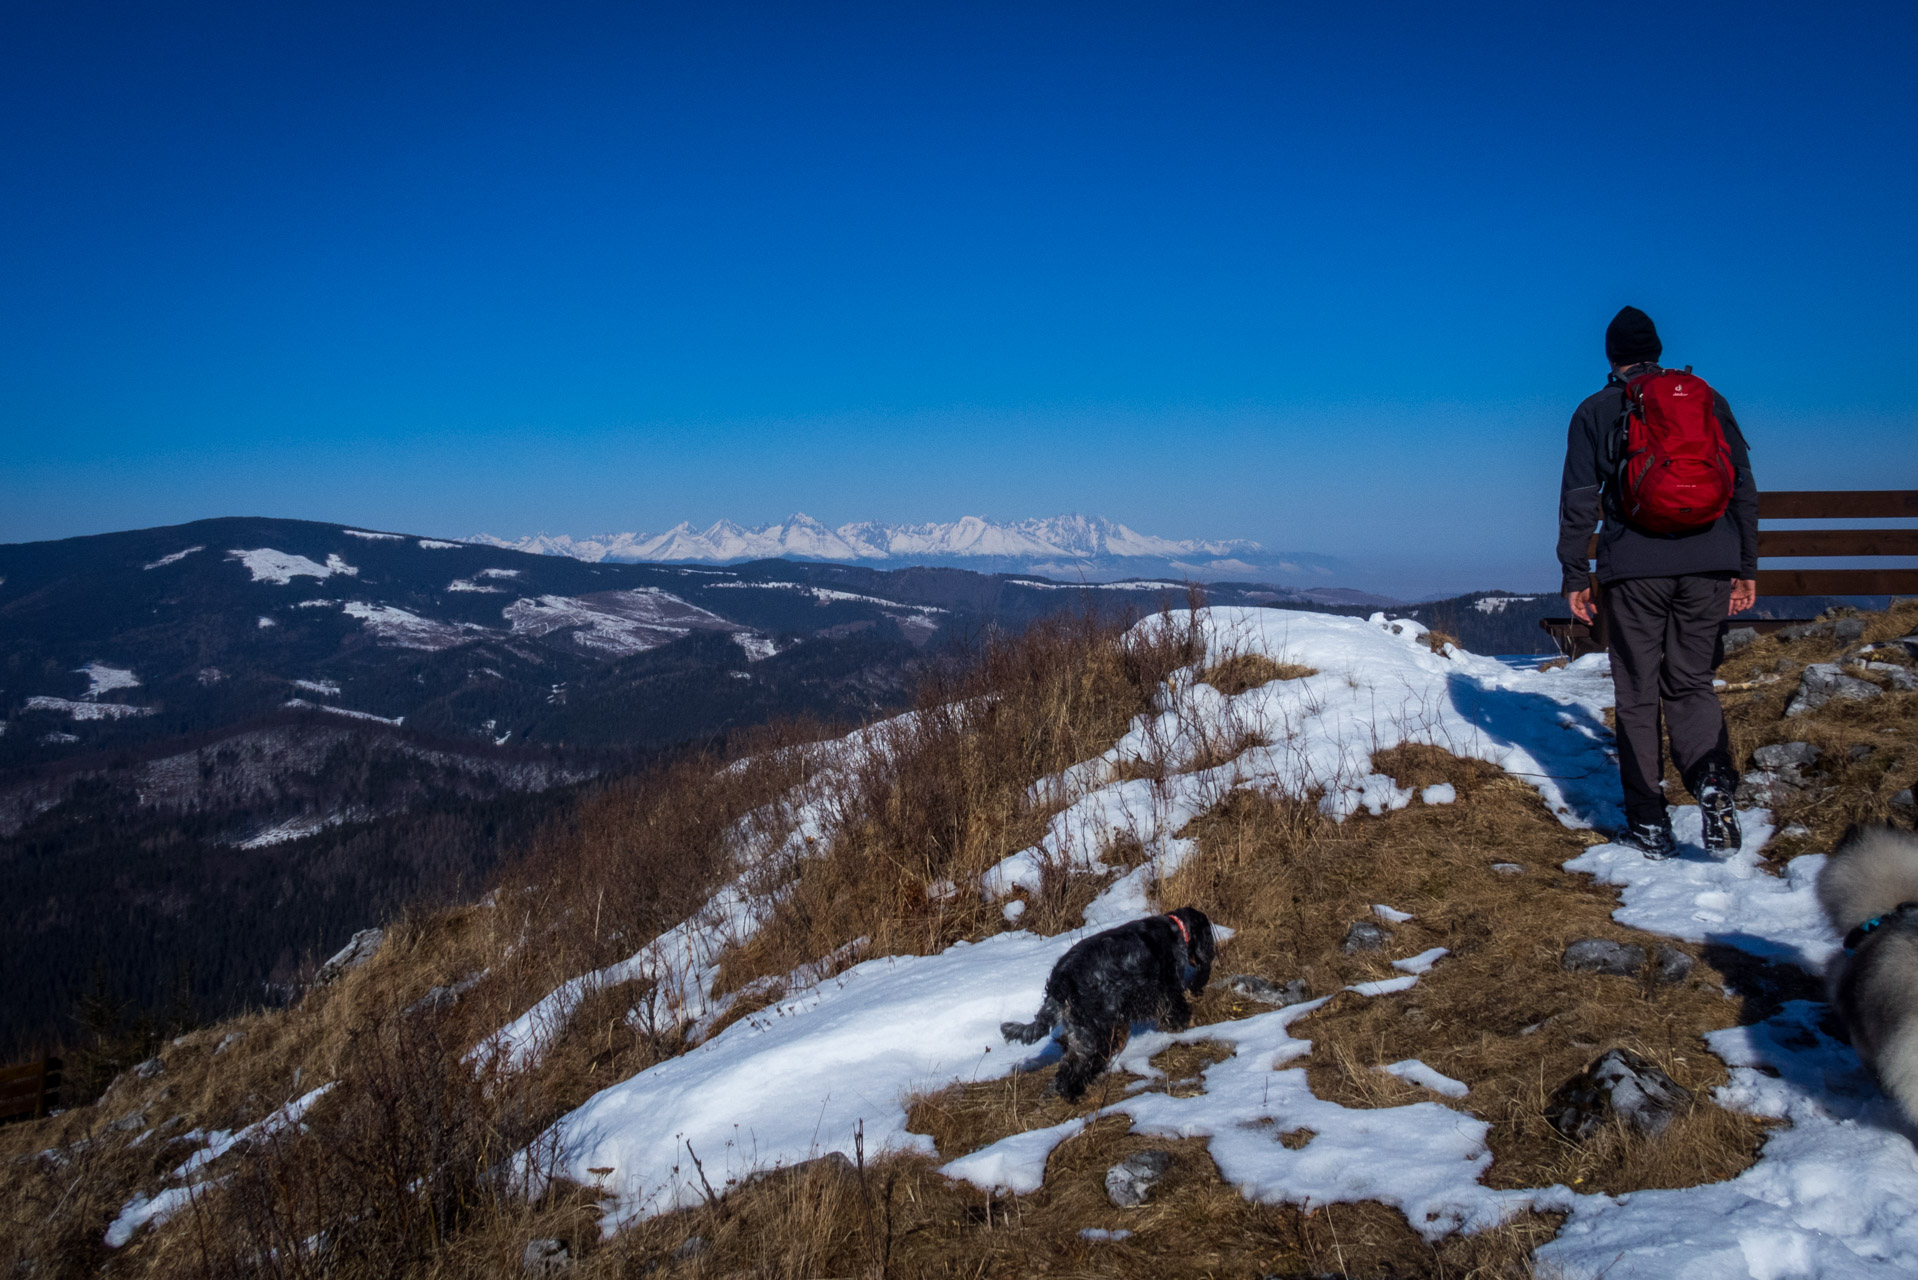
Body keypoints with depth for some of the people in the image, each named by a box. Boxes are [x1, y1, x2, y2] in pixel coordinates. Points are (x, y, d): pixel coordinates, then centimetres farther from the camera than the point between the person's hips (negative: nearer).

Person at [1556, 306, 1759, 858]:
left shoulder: (1597, 412, 6)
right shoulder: (1707, 400, 12)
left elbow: (1579, 498, 2)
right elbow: (1744, 485, 11)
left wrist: (1575, 575, 6)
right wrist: (1745, 567, 15)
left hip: (1634, 568, -2)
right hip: (1708, 563, 2)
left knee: (1638, 693, 6)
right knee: (1691, 682, 13)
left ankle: (1649, 823, 5)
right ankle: (1715, 779, -13)